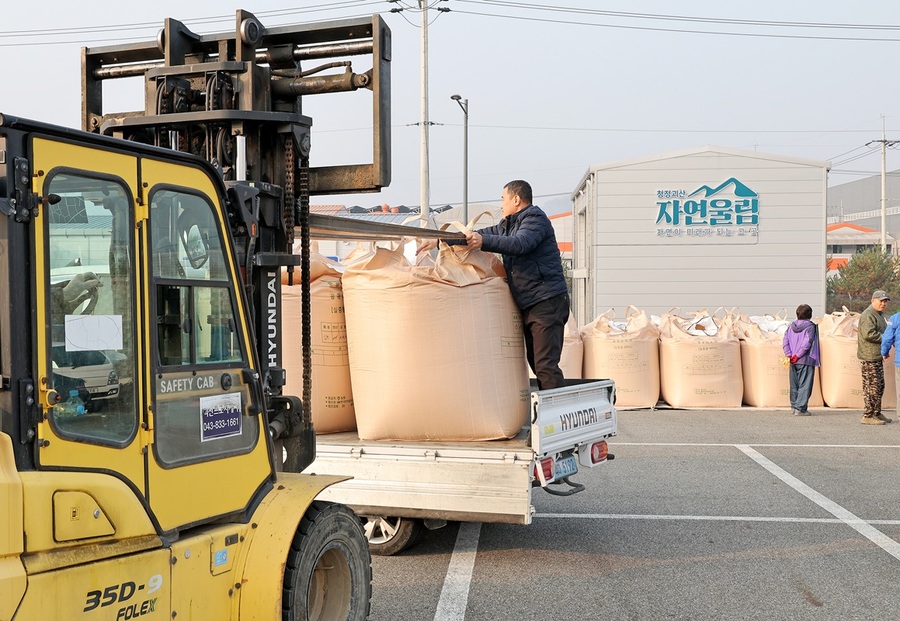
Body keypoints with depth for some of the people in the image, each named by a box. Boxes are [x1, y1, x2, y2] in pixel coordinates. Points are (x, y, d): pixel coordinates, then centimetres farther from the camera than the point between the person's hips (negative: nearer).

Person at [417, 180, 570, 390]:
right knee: (536, 363, 9)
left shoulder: (535, 218, -5)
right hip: (529, 305, 10)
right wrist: (438, 241, 16)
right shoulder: (508, 225, 24)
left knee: (545, 365, -15)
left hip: (547, 301, -10)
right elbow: (475, 236, 22)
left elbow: (519, 244, -24)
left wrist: (484, 241, -35)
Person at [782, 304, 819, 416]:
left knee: (794, 384, 15)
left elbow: (785, 341, 2)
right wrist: (798, 355, -13)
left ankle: (794, 406, 22)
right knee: (804, 384, -2)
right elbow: (807, 343, -18)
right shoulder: (810, 326, -9)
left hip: (793, 361, 6)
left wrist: (789, 355, -1)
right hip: (806, 361, -6)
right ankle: (800, 408, -6)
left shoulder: (791, 326, 8)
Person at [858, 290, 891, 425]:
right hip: (869, 358, -11)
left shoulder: (880, 315, 21)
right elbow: (868, 334, -26)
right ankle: (868, 416, -6)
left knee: (880, 386, 15)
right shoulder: (868, 315, -14)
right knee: (872, 387, -9)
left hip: (877, 357, 11)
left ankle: (877, 413, 24)